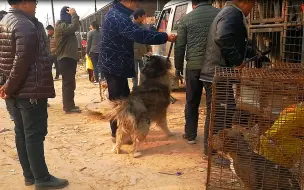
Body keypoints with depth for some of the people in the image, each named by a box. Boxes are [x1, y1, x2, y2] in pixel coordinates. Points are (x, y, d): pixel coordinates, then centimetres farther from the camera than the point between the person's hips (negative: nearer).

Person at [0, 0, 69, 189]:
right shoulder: (26, 26, -17)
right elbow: (22, 62, -24)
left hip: (17, 90, 10)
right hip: (31, 90, -10)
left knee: (22, 133, 13)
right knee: (35, 134, -2)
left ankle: (29, 175, 25)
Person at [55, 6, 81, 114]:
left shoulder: (66, 25, 20)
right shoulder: (61, 26, -12)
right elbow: (74, 27, -25)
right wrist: (73, 14, -15)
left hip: (69, 57, 11)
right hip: (66, 58, -11)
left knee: (70, 83, 14)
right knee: (68, 83, -10)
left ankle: (69, 105, 22)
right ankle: (68, 107, -7)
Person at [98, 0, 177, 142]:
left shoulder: (118, 13, 13)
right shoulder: (118, 17, -23)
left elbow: (134, 33, 16)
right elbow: (139, 34, -32)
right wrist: (165, 37, -26)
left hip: (116, 64, 11)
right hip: (113, 65, -11)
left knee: (124, 97, 19)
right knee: (117, 99, 0)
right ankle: (117, 133, 13)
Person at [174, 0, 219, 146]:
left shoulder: (187, 19, 3)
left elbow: (179, 46, 4)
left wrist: (178, 67, 14)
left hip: (194, 66, 0)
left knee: (192, 103, 14)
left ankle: (190, 135, 24)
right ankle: (209, 140, 11)